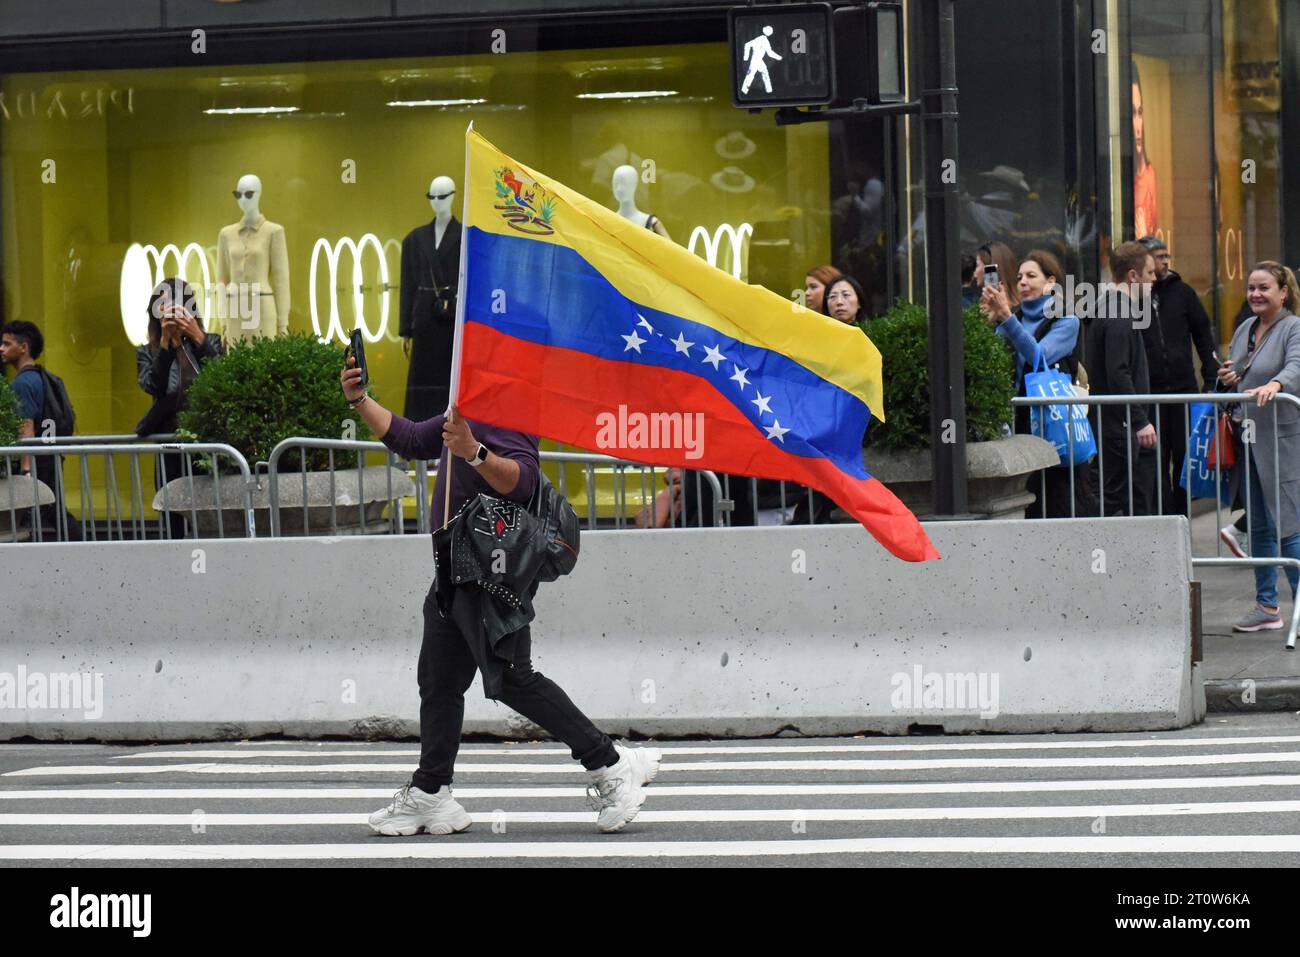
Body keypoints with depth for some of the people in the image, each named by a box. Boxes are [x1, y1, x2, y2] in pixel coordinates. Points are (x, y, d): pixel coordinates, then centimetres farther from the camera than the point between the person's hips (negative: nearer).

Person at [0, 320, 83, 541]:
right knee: (58, 514, 11)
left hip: (37, 462, -10)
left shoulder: (22, 383, -13)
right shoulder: (42, 378, 16)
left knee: (36, 521, -7)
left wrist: (26, 469, -23)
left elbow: (27, 428, -19)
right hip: (52, 459, 10)